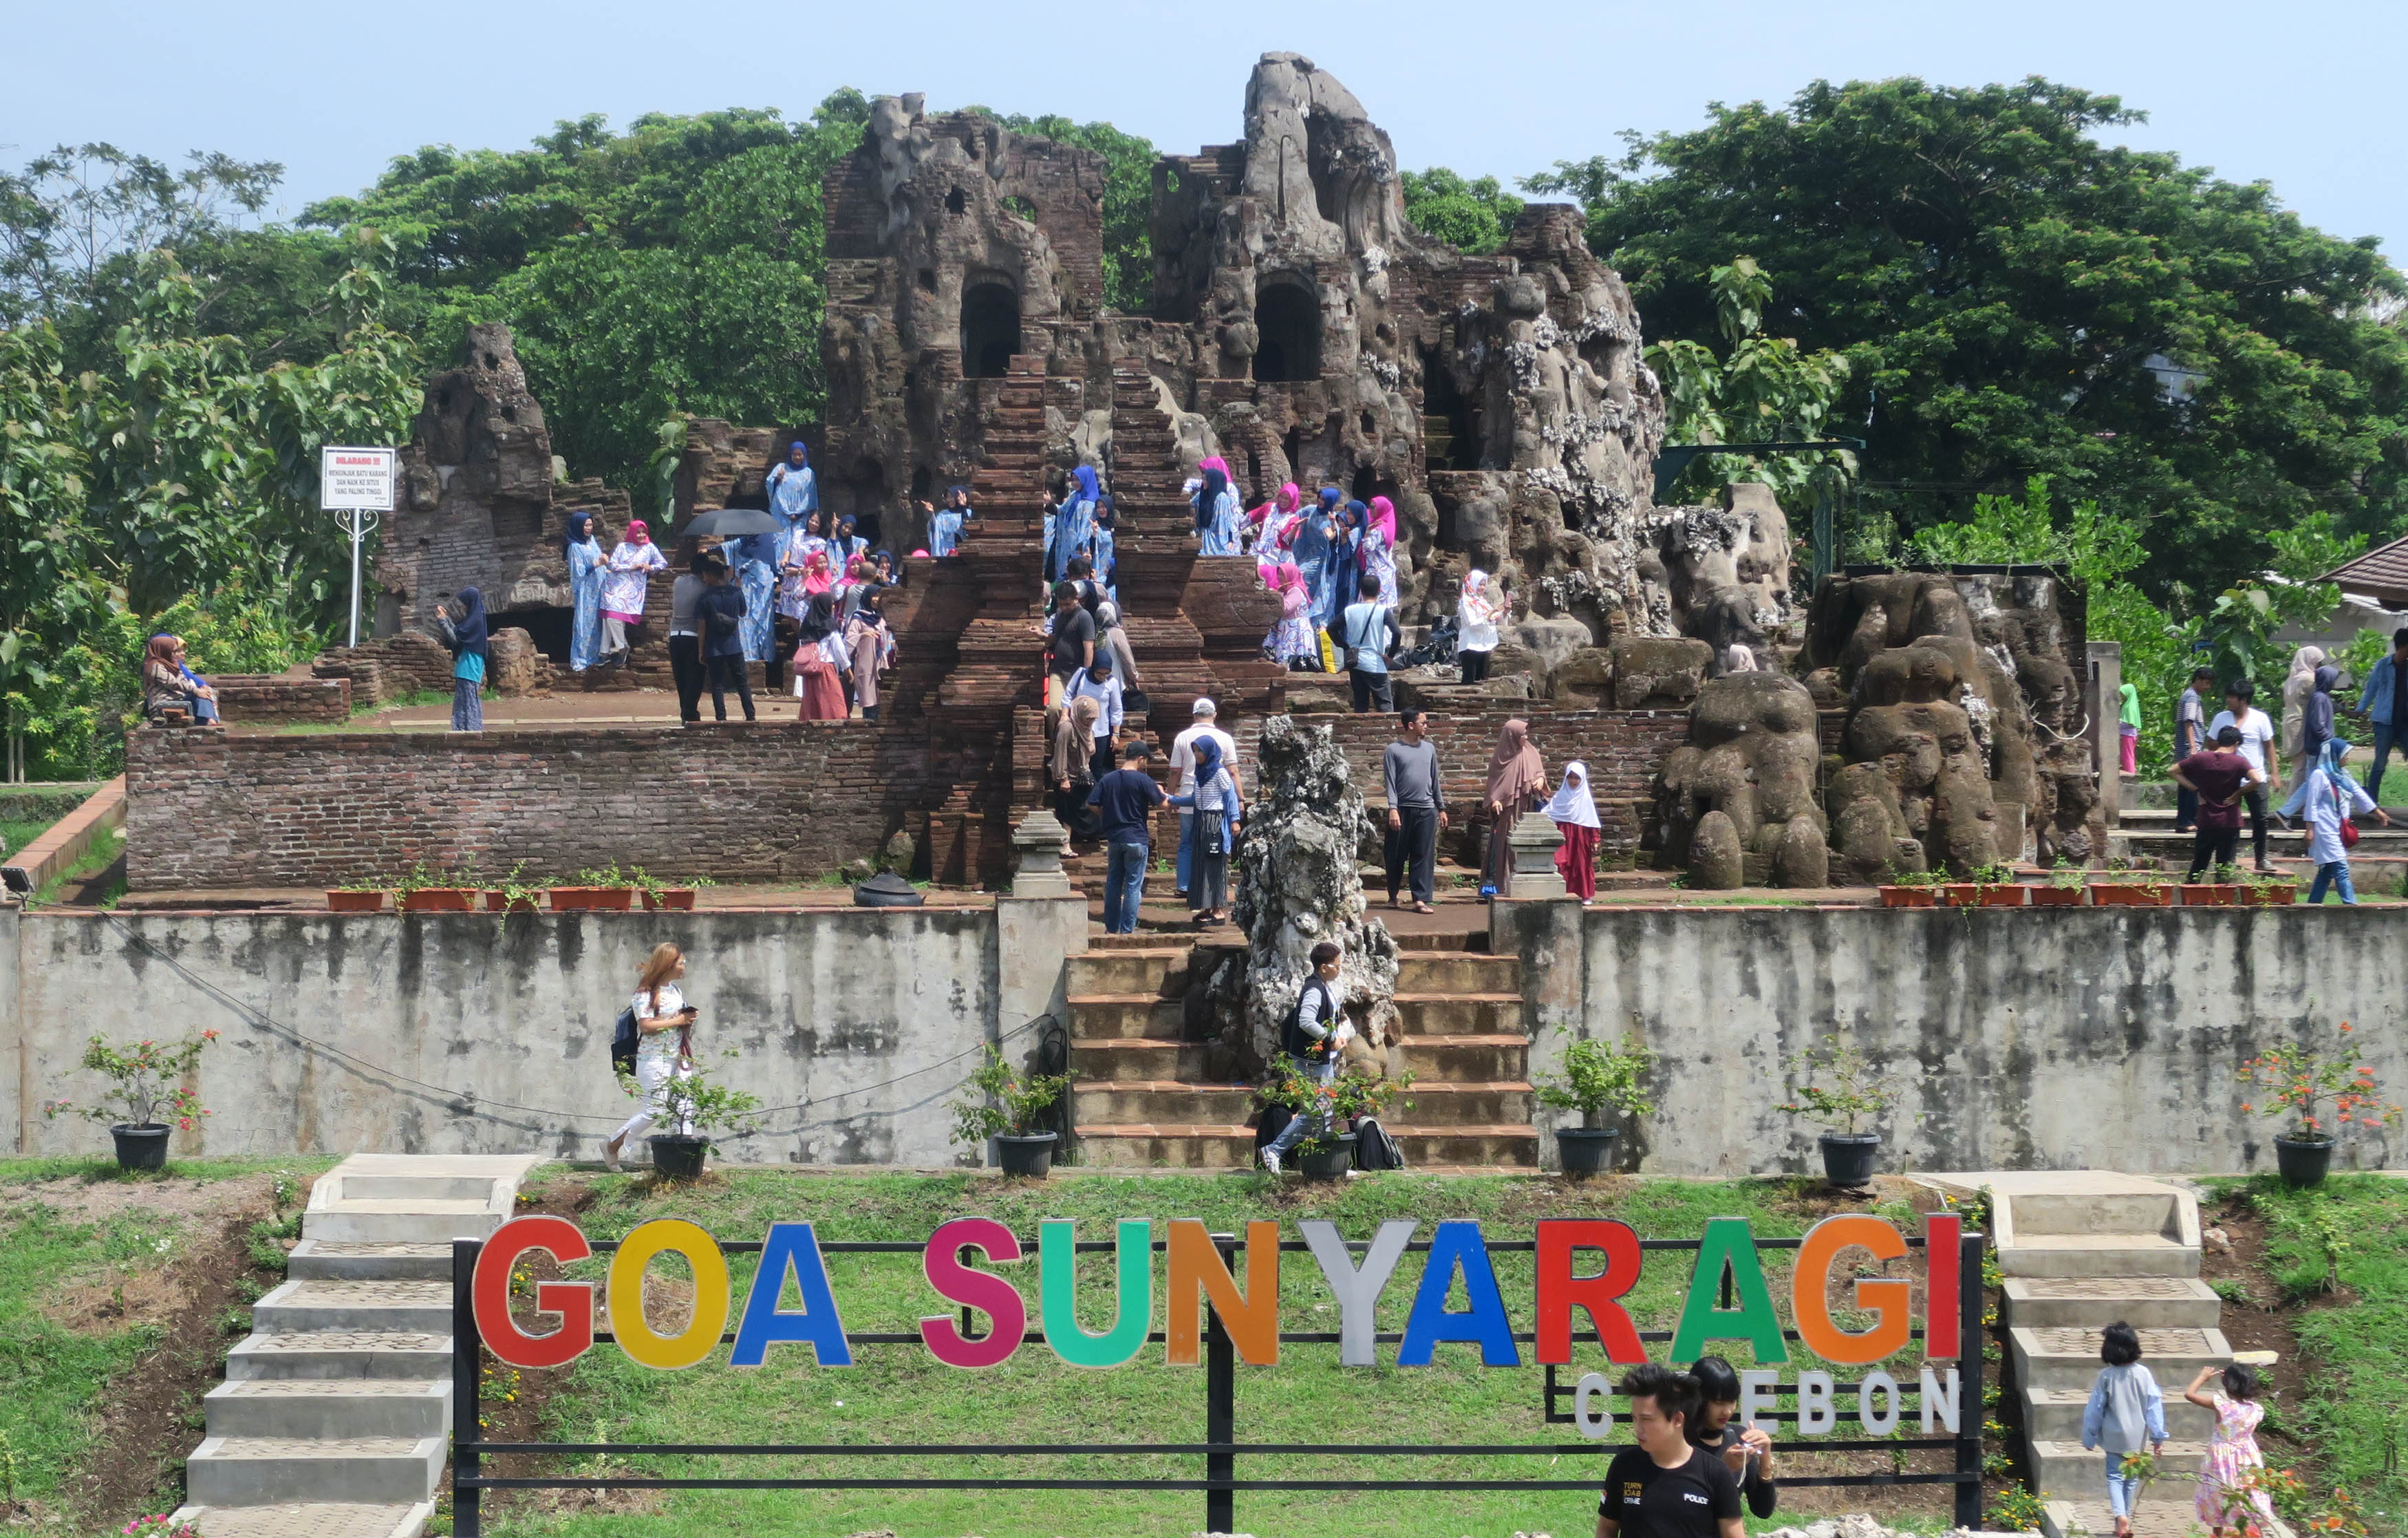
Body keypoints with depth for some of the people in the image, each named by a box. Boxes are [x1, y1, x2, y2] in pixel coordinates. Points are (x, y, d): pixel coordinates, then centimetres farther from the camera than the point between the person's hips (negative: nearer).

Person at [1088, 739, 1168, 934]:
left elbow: (1092, 804, 1)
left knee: (1113, 883, 14)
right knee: (1133, 886, 2)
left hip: (1114, 838, 4)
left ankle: (1111, 927, 19)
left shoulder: (1107, 779, 2)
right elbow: (1162, 803, -7)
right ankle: (1127, 930, 2)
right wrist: (1161, 792, 15)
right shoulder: (1143, 780, -11)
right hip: (1137, 839, -4)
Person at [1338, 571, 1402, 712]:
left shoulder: (1350, 610, 3)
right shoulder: (1383, 611, -9)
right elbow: (1397, 633, -20)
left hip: (1355, 664, 4)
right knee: (1385, 706, -1)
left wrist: (1345, 647, 11)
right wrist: (1390, 655, -7)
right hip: (1375, 665, -4)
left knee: (1360, 705, 12)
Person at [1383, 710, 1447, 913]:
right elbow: (1390, 782, -5)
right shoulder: (1394, 750, 0)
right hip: (1403, 809, -3)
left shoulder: (1429, 749, 13)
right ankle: (1393, 896, 20)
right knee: (1397, 856, 4)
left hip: (1427, 810, 3)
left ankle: (1420, 899, -5)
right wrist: (1393, 808, -15)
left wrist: (1441, 808, 17)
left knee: (1424, 857, -3)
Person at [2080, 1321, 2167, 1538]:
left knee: (2115, 1476, 7)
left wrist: (2089, 1438, 4)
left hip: (2113, 1437, -2)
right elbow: (2154, 1406, -6)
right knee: (2131, 1478, 16)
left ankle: (2121, 1516, -15)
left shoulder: (2105, 1376, -14)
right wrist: (2158, 1438, 1)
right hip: (2137, 1437, 2)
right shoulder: (2143, 1374, -10)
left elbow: (2094, 1410, -8)